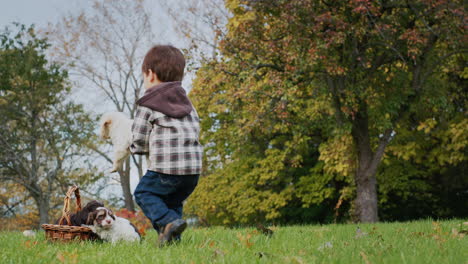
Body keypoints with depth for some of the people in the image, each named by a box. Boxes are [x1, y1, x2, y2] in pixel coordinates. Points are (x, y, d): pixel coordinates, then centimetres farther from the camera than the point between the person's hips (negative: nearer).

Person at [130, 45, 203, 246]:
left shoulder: (147, 105, 0)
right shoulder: (186, 101, 22)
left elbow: (139, 140, 0)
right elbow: (195, 128, 22)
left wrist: (134, 147, 23)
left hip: (166, 167, -6)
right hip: (194, 165, 7)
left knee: (144, 193, 9)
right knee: (172, 201, 21)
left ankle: (169, 221, -13)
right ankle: (172, 236, 5)